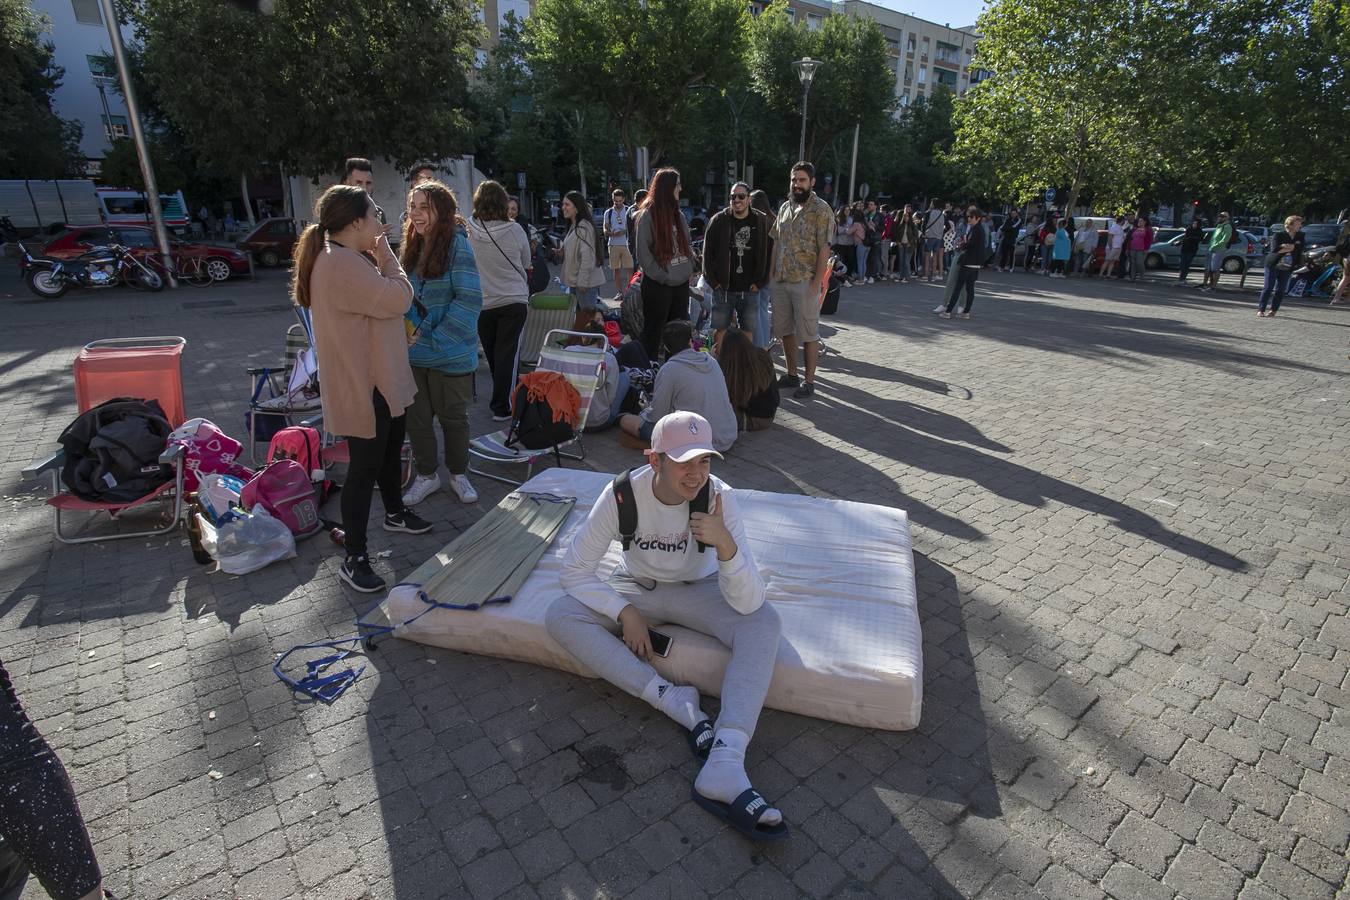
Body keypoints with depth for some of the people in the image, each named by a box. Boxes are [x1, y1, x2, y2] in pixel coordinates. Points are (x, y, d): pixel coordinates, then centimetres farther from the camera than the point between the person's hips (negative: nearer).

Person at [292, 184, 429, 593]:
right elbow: (398, 299, -24)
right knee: (365, 467, -3)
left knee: (391, 449, 26)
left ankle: (395, 513, 48)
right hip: (363, 386, -11)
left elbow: (381, 302, 17)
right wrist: (386, 256, -11)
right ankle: (354, 558, 9)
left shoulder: (347, 259, 12)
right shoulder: (342, 264, -24)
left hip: (381, 379, 11)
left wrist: (380, 258, 7)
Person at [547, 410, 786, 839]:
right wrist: (625, 613, -23)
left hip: (693, 592, -1)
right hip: (636, 590, 1)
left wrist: (724, 542, -47)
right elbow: (576, 568, -13)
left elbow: (748, 603, -31)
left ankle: (725, 765, -38)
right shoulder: (623, 494, -24)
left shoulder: (719, 497, -26)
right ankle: (673, 700, -26)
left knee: (764, 622, -29)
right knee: (559, 616, -24)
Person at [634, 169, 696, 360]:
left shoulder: (679, 215, 11)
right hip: (657, 285, -7)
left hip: (681, 283, 7)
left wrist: (689, 268, 5)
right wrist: (661, 275, -14)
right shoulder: (648, 215, -9)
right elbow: (643, 251, -12)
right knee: (653, 332, 2)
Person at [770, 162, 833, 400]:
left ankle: (809, 381, 8)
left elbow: (824, 248, -11)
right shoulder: (785, 207, 13)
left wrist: (817, 282, -17)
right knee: (785, 330, 12)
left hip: (805, 281, -6)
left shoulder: (820, 209, -6)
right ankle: (791, 375, 26)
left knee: (808, 333, 0)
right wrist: (773, 273, 8)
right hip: (781, 280, 7)